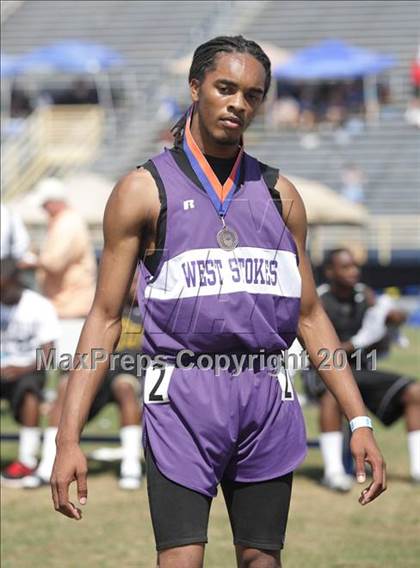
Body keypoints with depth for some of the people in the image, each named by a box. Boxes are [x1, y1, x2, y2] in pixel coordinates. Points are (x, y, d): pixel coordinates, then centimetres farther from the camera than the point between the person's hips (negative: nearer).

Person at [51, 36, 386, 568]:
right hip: (182, 399, -4)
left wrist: (359, 421, 9)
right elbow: (105, 318, 1)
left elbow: (310, 316, 16)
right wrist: (68, 438, -7)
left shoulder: (278, 194, 13)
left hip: (267, 398, 4)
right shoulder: (145, 190, 2)